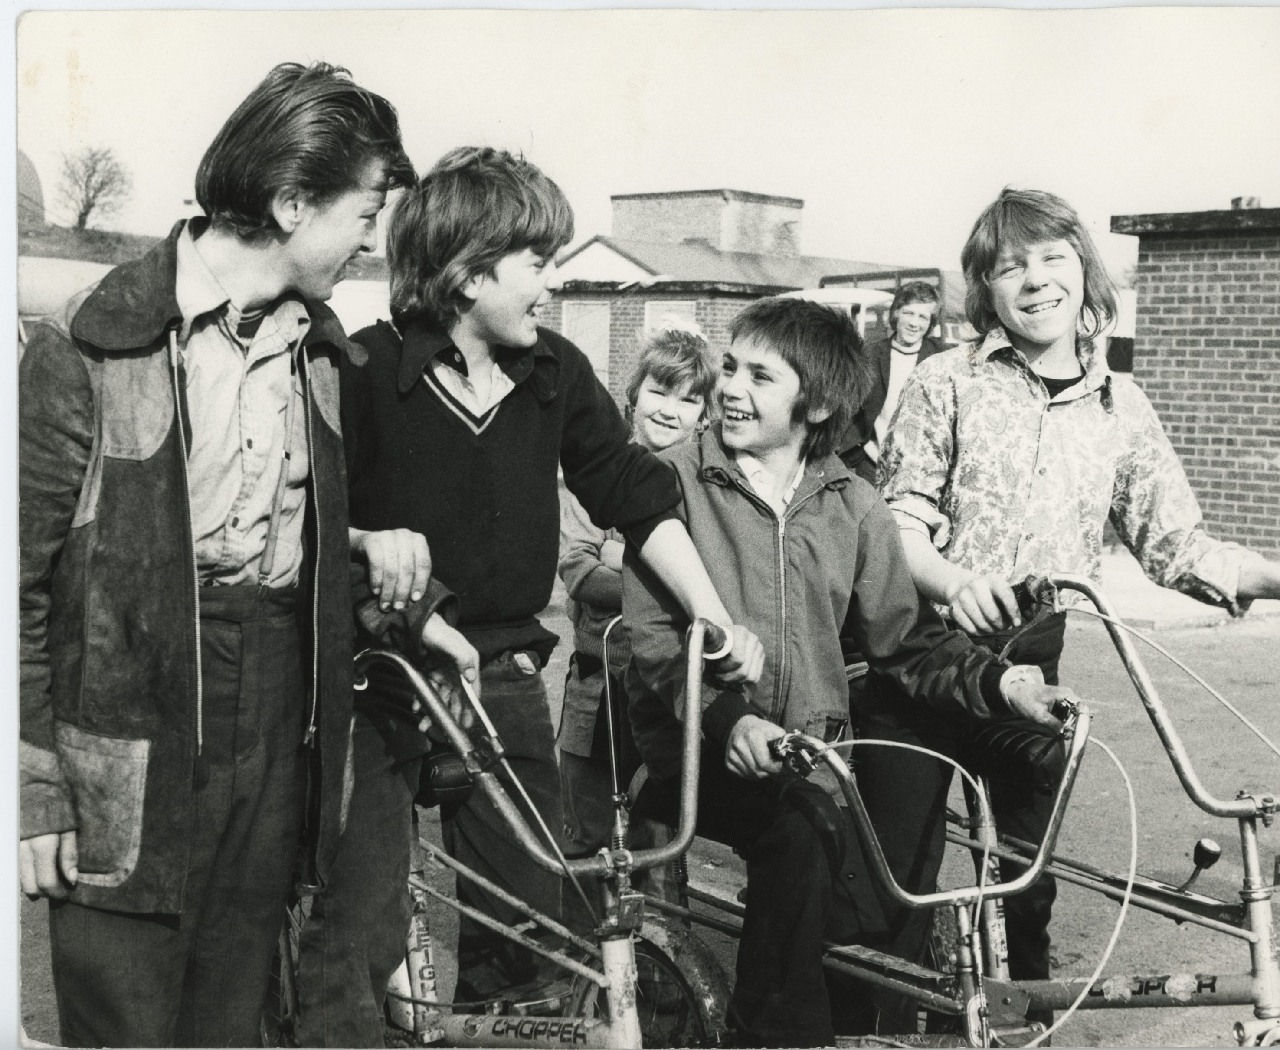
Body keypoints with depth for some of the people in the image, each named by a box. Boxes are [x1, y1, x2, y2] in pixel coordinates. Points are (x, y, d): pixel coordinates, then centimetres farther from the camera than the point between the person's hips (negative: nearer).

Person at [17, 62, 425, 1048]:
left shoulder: (317, 344, 9)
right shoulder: (91, 347, -12)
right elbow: (23, 573, -10)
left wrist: (365, 539, 2)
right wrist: (36, 790, -11)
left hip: (279, 721, 6)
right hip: (134, 733, -6)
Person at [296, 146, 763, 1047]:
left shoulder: (557, 375, 2)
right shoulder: (367, 371, -11)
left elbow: (637, 493, 4)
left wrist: (718, 623, -1)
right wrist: (413, 626, -22)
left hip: (505, 674, 5)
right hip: (379, 675, -4)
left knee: (531, 923, 8)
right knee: (359, 938, -6)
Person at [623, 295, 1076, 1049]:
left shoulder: (854, 507, 9)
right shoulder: (677, 480, -3)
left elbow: (905, 639, 9)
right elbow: (651, 637, -8)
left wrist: (996, 681, -9)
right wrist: (729, 718, -24)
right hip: (702, 753, -3)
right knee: (800, 827, -31)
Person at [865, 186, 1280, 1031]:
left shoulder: (1121, 408, 7)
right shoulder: (946, 384, -2)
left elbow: (1179, 546, 6)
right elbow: (899, 524, -6)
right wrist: (955, 581, -26)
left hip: (1033, 671, 3)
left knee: (1029, 883, 10)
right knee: (895, 884, 2)